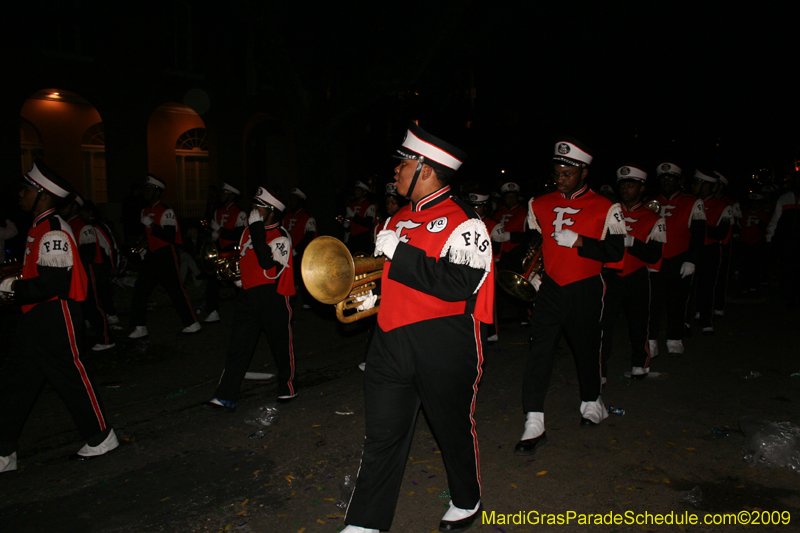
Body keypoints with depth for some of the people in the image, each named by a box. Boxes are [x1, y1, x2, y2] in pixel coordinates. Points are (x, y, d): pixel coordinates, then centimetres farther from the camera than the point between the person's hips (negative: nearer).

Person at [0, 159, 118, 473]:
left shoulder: (54, 232, -18)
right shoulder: (40, 228, 15)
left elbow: (53, 283, -25)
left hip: (57, 320, -10)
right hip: (38, 320, 10)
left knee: (71, 378, 1)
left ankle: (101, 437, 19)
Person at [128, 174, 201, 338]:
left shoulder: (166, 211, -12)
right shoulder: (145, 211, 15)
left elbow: (170, 237, -21)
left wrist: (152, 225, -22)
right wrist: (145, 249, 17)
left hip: (166, 256, -8)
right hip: (152, 256, 9)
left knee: (176, 290, -5)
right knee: (140, 289, 5)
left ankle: (192, 324, 6)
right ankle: (140, 328, 13)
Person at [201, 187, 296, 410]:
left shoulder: (281, 236, -10)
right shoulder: (248, 231, 13)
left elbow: (268, 262, -27)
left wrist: (257, 229, -23)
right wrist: (238, 277, 12)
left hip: (273, 297, -6)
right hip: (248, 296, 7)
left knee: (281, 346, 8)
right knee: (238, 347, 4)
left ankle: (287, 387, 29)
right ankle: (225, 398, 6)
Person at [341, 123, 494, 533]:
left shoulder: (463, 223, -11)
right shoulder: (398, 219, 14)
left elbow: (458, 285, -24)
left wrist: (399, 251, -22)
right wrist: (371, 296, 8)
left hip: (443, 349, -6)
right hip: (391, 343, 7)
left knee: (453, 428, 14)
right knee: (382, 434, 10)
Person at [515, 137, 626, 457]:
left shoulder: (605, 209, -3)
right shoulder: (539, 206, 7)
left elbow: (615, 252, -10)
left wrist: (578, 241, -20)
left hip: (585, 291, -2)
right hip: (550, 289, 2)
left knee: (586, 349, 15)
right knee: (539, 351, -8)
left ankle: (591, 403, 42)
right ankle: (534, 426, -5)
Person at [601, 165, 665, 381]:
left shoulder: (653, 220, 2)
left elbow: (653, 255, -10)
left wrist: (630, 241, -24)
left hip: (636, 279, 0)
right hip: (610, 276, 0)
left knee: (638, 323, 14)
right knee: (603, 322, -9)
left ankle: (640, 364, 36)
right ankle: (599, 370, -1)